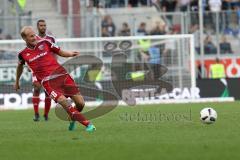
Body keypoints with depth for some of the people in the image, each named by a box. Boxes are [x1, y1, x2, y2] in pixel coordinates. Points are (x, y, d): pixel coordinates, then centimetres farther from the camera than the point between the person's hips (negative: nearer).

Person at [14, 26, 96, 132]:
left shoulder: (44, 43, 7)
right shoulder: (23, 54, 7)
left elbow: (61, 52, 14)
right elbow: (20, 66, 28)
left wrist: (71, 54, -7)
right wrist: (17, 82, 40)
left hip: (61, 75, 2)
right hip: (48, 82, -2)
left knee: (80, 103, -6)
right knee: (63, 101, -26)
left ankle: (73, 119, 26)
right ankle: (87, 124, -24)